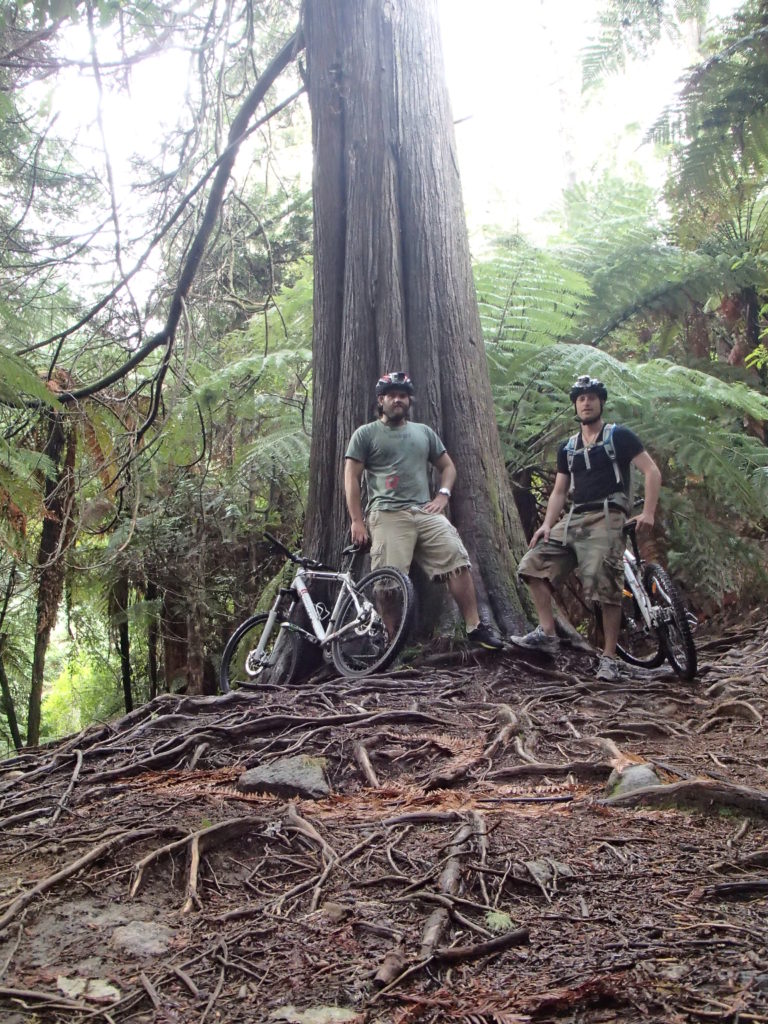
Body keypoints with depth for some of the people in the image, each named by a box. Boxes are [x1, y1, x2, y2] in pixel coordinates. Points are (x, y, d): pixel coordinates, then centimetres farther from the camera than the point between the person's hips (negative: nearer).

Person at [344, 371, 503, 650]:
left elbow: (447, 466, 27)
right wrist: (357, 521, -5)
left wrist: (442, 496, 7)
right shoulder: (365, 434, 9)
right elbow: (351, 477, 3)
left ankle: (475, 627, -5)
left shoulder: (424, 432, 22)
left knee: (458, 562, -10)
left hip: (426, 512, 4)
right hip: (388, 515, -4)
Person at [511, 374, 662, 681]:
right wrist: (547, 524, 2)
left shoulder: (619, 436, 3)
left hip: (606, 517, -6)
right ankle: (547, 633, -5)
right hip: (573, 519, 6)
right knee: (533, 564, -7)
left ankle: (609, 658, -6)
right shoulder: (567, 448, 19)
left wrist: (648, 512, -14)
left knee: (606, 587, -15)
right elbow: (559, 491, 18)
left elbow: (652, 471, -2)